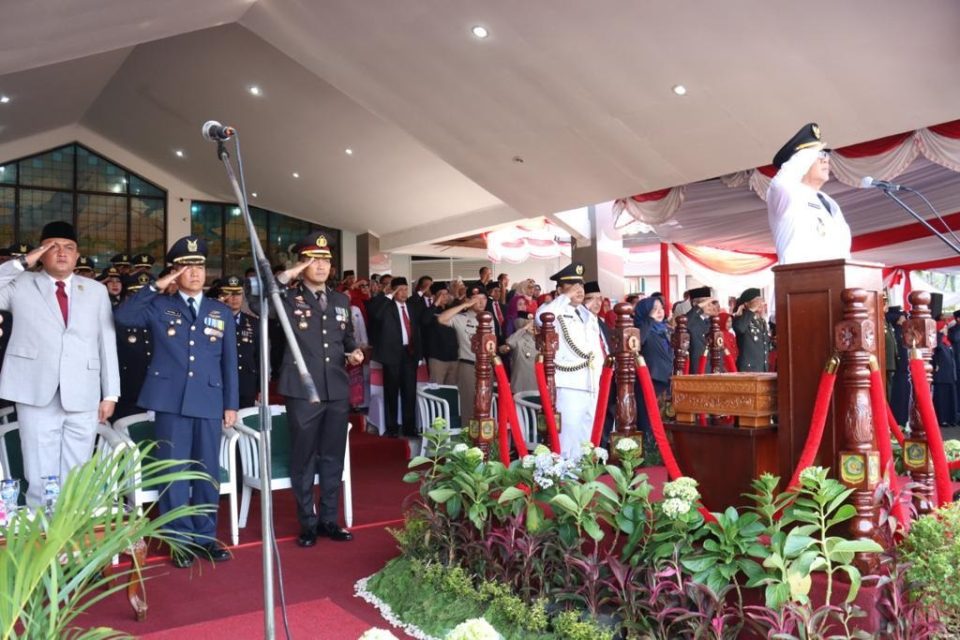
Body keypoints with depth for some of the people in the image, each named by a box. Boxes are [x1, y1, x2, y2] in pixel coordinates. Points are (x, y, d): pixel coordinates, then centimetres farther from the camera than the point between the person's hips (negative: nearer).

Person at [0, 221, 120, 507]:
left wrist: (110, 394, 5)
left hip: (83, 399, 1)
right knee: (40, 481, 2)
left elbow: (107, 343, 10)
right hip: (37, 397, -1)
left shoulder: (96, 290, 13)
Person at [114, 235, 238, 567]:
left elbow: (229, 362, 10)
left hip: (209, 401, 2)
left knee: (208, 471, 8)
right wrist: (156, 287, -11)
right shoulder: (159, 307, 7)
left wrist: (231, 404, 5)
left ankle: (206, 536, 20)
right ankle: (181, 540, 14)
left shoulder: (221, 312, 12)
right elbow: (123, 316, -11)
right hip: (170, 400, -2)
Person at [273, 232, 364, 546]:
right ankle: (308, 523, 19)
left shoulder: (341, 300, 12)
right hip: (303, 391, -4)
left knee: (333, 458, 12)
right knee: (304, 459, 6)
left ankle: (329, 519, 25)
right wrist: (284, 277, -26)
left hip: (337, 391, 4)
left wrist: (354, 353, 2)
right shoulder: (288, 299, -2)